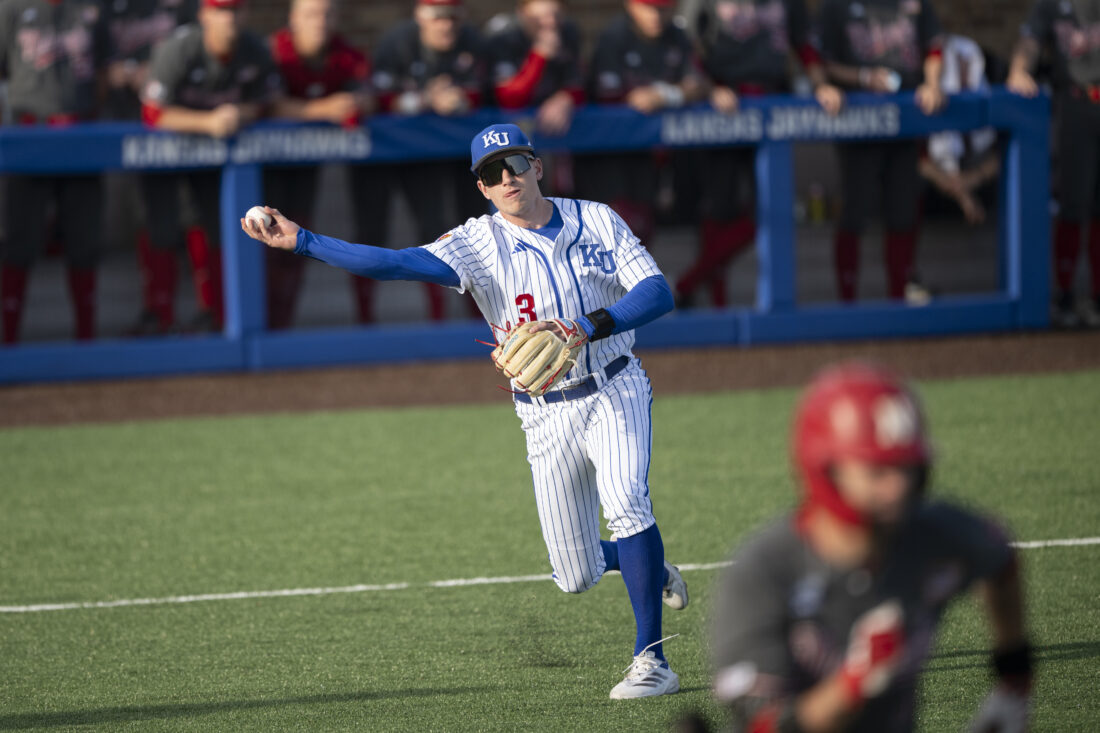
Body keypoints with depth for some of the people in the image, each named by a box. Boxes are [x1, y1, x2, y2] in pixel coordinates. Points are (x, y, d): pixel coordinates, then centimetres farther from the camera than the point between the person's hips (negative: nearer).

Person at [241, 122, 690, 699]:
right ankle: (649, 568, 39)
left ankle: (651, 661, -23)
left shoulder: (598, 221, -1)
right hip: (547, 418, 1)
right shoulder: (479, 242, -5)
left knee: (625, 503, -28)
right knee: (577, 577, 3)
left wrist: (587, 326, -28)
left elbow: (658, 293, -11)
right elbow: (399, 263, -19)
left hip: (615, 392, -1)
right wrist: (301, 242, -31)